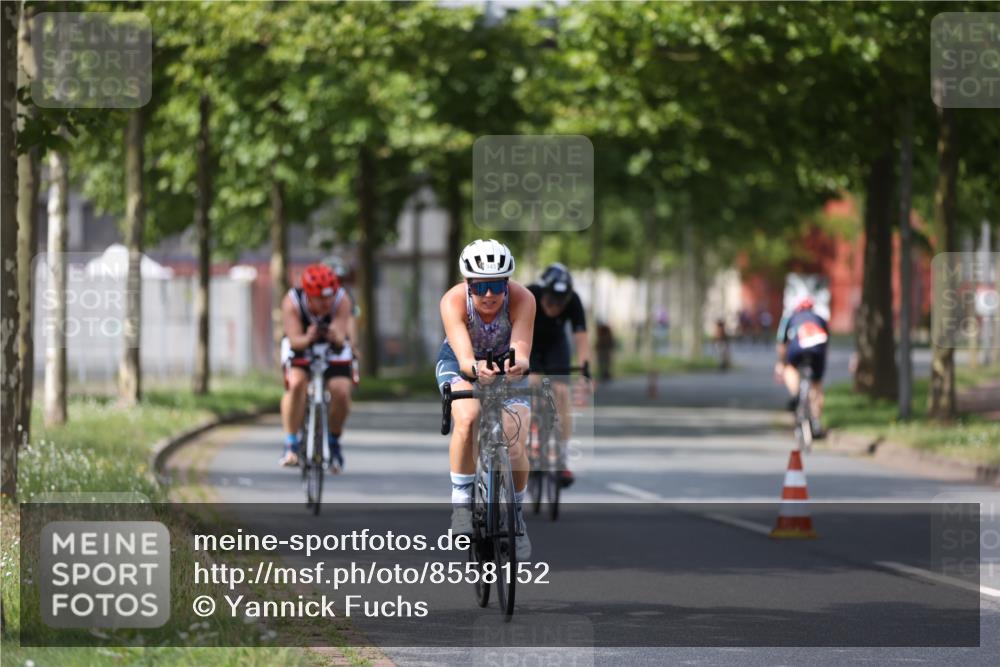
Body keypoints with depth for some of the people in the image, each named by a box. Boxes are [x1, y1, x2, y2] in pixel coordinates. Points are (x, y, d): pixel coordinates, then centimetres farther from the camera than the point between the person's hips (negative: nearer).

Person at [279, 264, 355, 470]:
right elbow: (294, 339, -35)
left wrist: (335, 337, -59)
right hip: (300, 347, -1)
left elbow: (341, 336, -35)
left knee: (341, 391, -21)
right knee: (297, 383, -30)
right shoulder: (292, 302, -28)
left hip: (334, 350, 1)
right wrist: (307, 339, -58)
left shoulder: (341, 300, -27)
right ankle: (291, 445, -21)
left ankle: (334, 440, 7)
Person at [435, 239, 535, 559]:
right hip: (460, 365, -1)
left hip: (507, 367, 1)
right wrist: (476, 368, -66)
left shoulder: (522, 299, -31)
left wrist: (518, 363, -65)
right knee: (468, 418, -33)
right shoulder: (454, 301, -33)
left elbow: (521, 350, -41)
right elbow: (464, 356, -43)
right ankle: (461, 502, -16)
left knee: (515, 446, -14)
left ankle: (516, 515, 14)